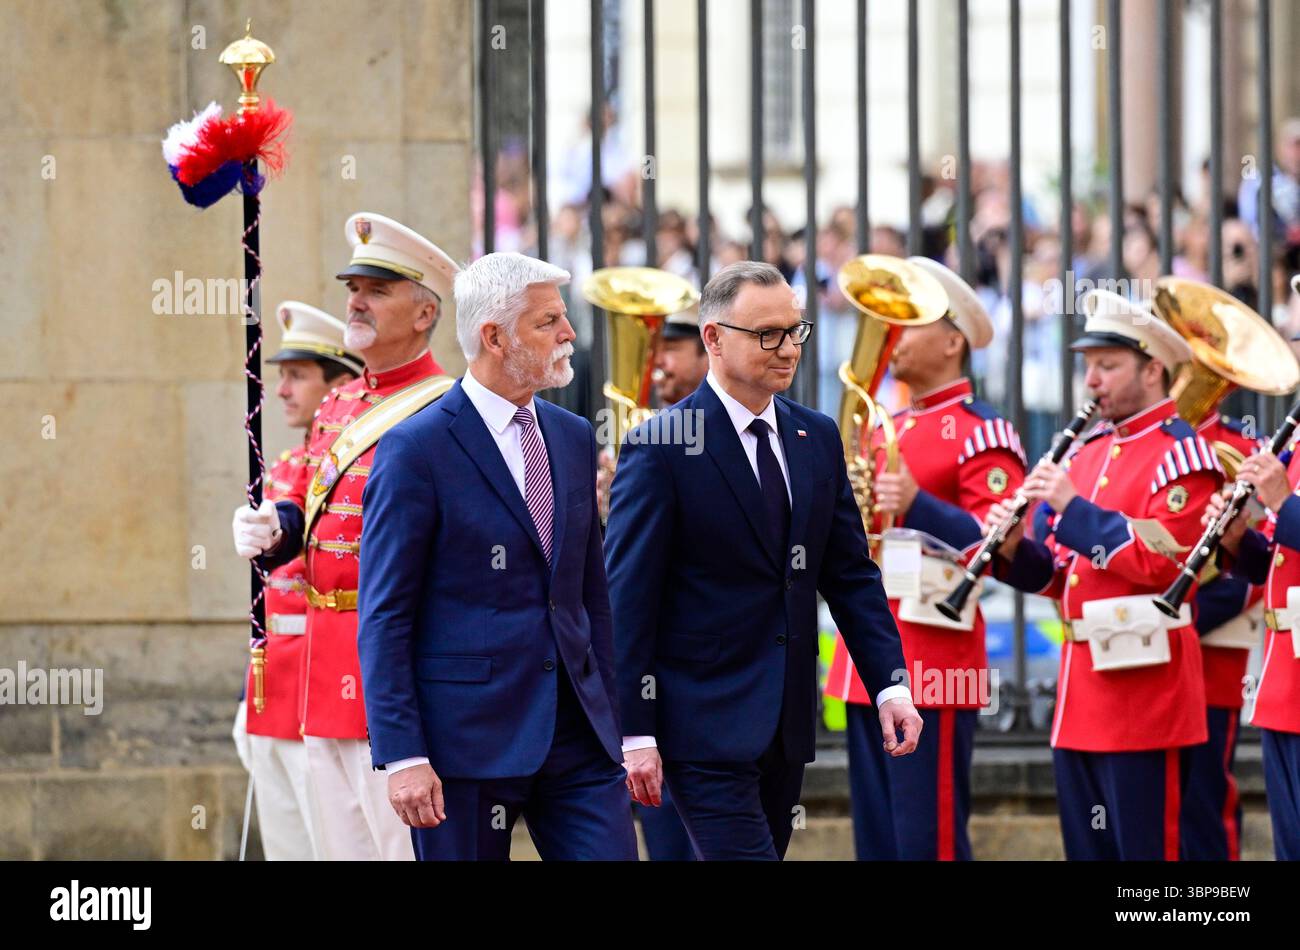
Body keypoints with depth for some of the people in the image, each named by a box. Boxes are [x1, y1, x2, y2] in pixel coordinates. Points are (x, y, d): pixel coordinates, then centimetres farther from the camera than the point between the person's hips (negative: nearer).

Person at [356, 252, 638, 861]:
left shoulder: (573, 438, 13)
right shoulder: (416, 449, -8)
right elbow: (384, 621, -10)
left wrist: (608, 720, 14)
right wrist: (403, 757, -16)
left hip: (576, 735, 6)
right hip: (467, 740, -6)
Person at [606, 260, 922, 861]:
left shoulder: (817, 438, 11)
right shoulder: (660, 449, -9)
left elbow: (850, 574, 14)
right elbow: (626, 601, -11)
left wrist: (890, 684, 2)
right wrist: (635, 734, -15)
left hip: (786, 728, 7)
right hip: (704, 724, -7)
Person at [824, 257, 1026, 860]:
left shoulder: (980, 434, -6)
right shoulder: (880, 429, 19)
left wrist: (918, 505, -27)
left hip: (933, 663, -8)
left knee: (930, 837, -7)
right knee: (876, 837, 9)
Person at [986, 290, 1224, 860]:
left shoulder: (1181, 453, -8)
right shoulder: (1086, 453, 17)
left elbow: (1162, 562, -20)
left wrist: (1072, 508, -19)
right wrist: (1013, 551, -2)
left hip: (1146, 681, -9)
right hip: (1083, 684, 9)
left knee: (1148, 847, -5)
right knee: (1088, 849, 10)